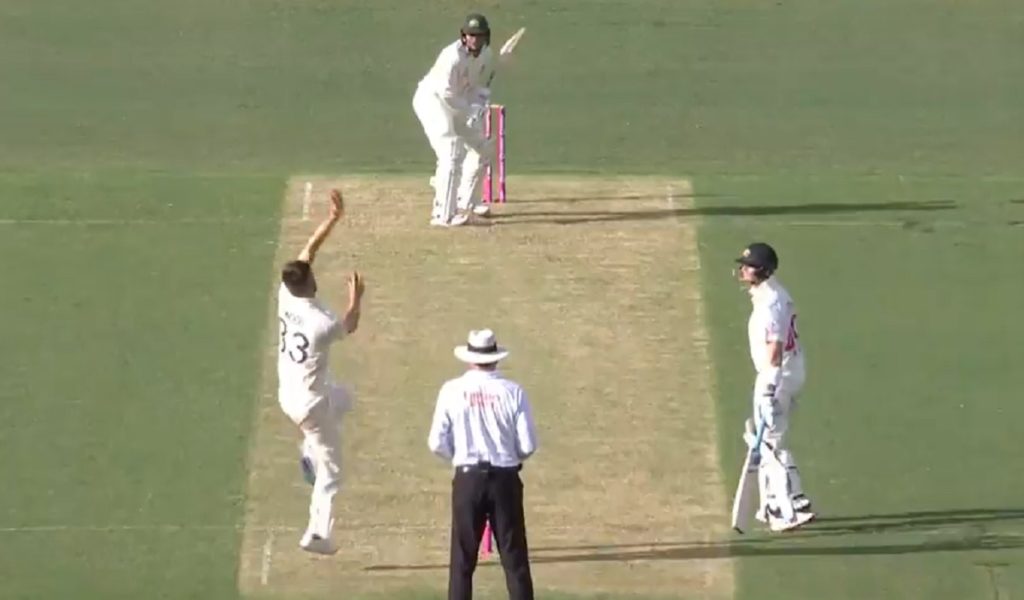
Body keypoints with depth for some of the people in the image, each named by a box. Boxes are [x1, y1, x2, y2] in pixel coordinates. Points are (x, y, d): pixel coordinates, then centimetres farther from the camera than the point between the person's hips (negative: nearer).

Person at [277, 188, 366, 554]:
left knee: (342, 398, 35)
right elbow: (349, 327, -3)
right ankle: (317, 534, 9)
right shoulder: (322, 323, -28)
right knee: (330, 469, 8)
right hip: (311, 403, -7)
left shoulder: (285, 298, -11)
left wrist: (332, 219, -3)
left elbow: (308, 251, -2)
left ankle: (310, 454, 25)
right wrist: (356, 298, 12)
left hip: (287, 395, 7)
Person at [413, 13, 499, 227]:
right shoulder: (453, 57, -29)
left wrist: (482, 103, -12)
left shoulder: (486, 56, -2)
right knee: (452, 154, -24)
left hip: (458, 105, 9)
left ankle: (466, 202, 34)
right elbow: (446, 93, -31)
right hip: (432, 100, -9)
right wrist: (472, 110, -27)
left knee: (483, 151, 16)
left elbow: (481, 86, 8)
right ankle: (443, 215, -25)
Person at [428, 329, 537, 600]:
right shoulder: (512, 391, -6)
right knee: (514, 557, 6)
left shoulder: (452, 390, -5)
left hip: (468, 478, 0)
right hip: (505, 478, 0)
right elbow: (528, 445, -6)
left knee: (463, 558, 6)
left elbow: (437, 443, -4)